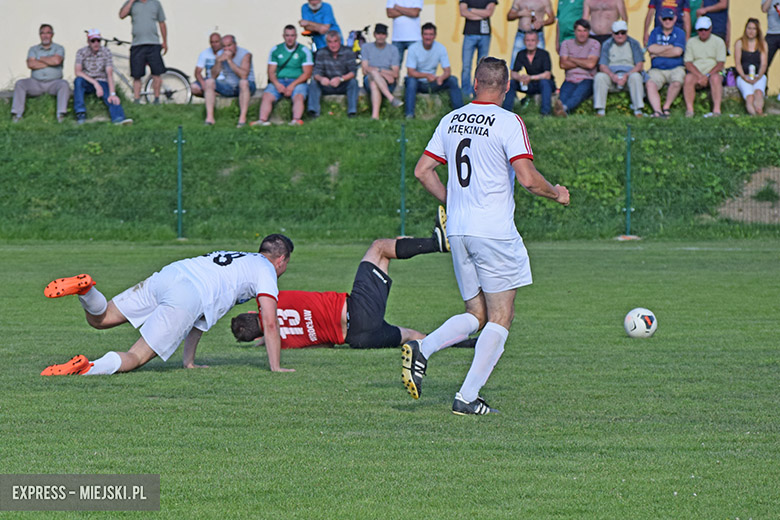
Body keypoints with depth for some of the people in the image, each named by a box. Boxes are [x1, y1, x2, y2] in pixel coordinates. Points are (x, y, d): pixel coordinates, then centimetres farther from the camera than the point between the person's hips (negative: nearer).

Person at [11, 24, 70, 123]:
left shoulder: (59, 48, 7)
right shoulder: (33, 49, 12)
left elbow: (56, 60, -16)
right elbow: (30, 64, -7)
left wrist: (40, 59, -3)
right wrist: (49, 62, -8)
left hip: (54, 82, -2)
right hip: (36, 83, 2)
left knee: (64, 84, -33)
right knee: (19, 84, -22)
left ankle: (61, 114, -39)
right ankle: (17, 114, -28)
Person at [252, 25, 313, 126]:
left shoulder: (304, 51, 5)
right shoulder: (275, 50, 13)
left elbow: (307, 73, -1)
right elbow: (271, 71, 9)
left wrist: (292, 85, -14)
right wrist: (277, 84, -13)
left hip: (298, 82, -2)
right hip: (279, 81, 2)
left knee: (299, 96, -35)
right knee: (267, 95, -27)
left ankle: (296, 120, -54)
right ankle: (262, 120, -43)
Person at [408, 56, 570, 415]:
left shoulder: (451, 120, 9)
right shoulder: (509, 123, -9)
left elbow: (423, 171, 11)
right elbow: (527, 179, -16)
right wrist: (557, 194, 3)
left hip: (457, 231, 6)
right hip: (494, 231, -6)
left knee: (476, 315, 16)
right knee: (500, 317, 3)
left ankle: (421, 349, -9)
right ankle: (467, 397, -5)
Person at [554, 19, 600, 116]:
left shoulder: (594, 44, 9)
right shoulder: (566, 44, 15)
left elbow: (591, 64, -7)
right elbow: (563, 64, 2)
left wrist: (572, 59, 3)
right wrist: (582, 63, 0)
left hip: (587, 80, -3)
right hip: (570, 80, 3)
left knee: (578, 94, -39)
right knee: (564, 95, -34)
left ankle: (565, 108, -71)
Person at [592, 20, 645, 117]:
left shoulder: (633, 44, 5)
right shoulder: (607, 45, 7)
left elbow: (640, 65, -3)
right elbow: (602, 66, -2)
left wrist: (626, 75, -21)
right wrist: (612, 75, -24)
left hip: (630, 73, -1)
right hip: (611, 74, 1)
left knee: (636, 76, -34)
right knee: (599, 77, -30)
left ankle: (638, 110, -35)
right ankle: (600, 111, -32)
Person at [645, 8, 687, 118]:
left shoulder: (679, 33, 6)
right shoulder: (655, 32, 13)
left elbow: (677, 51, -10)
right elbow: (651, 49, -4)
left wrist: (657, 53, -6)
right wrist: (670, 47, -5)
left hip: (675, 68, -2)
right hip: (657, 70, 2)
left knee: (677, 83, -34)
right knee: (649, 84, -29)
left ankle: (666, 107, -15)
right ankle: (657, 111, -40)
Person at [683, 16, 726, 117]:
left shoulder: (718, 42, 6)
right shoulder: (691, 42, 11)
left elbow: (720, 64, -2)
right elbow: (688, 64, 2)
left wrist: (707, 76, -16)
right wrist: (700, 76, -13)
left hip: (713, 73, -1)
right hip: (696, 74, 1)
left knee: (715, 78, -36)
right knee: (688, 77, -32)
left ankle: (717, 110, -42)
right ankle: (689, 110, -35)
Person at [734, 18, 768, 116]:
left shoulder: (762, 44, 14)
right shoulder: (739, 43, 11)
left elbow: (763, 64, 6)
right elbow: (737, 63, 4)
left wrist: (758, 77, -13)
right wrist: (744, 76, -13)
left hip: (759, 76, 0)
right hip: (743, 76, 0)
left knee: (758, 92, -36)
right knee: (749, 95, -34)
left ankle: (759, 111, -63)